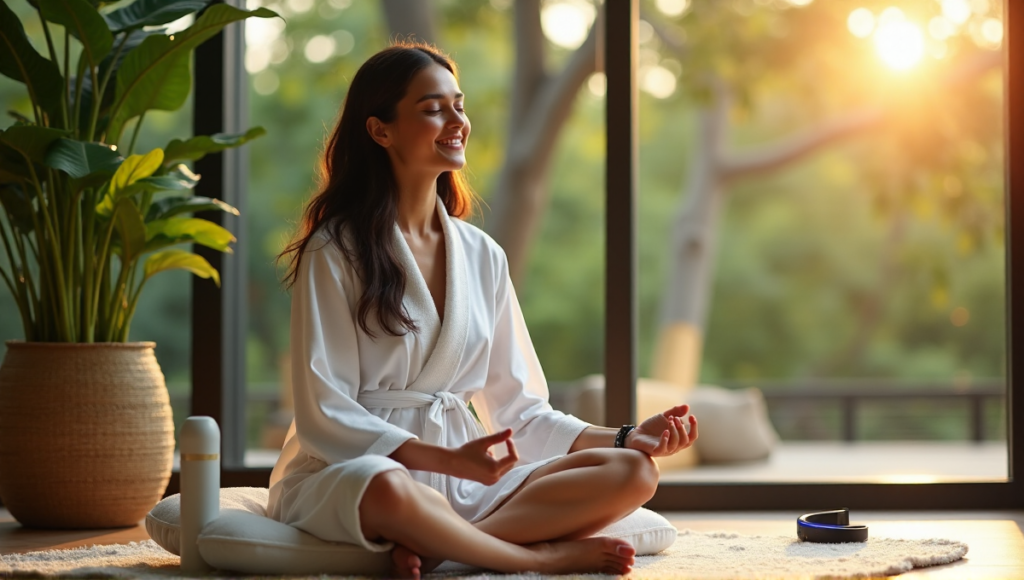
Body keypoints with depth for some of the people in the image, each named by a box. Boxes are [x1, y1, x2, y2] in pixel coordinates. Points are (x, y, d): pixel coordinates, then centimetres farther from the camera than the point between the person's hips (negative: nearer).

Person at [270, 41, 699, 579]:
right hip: (345, 471, -6)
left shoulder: (482, 256, 13)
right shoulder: (336, 251, -4)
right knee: (387, 489, -42)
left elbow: (517, 409, 12)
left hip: (463, 476, 6)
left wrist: (627, 439, -1)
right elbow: (325, 414, -11)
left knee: (633, 473, -15)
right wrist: (449, 459, -22)